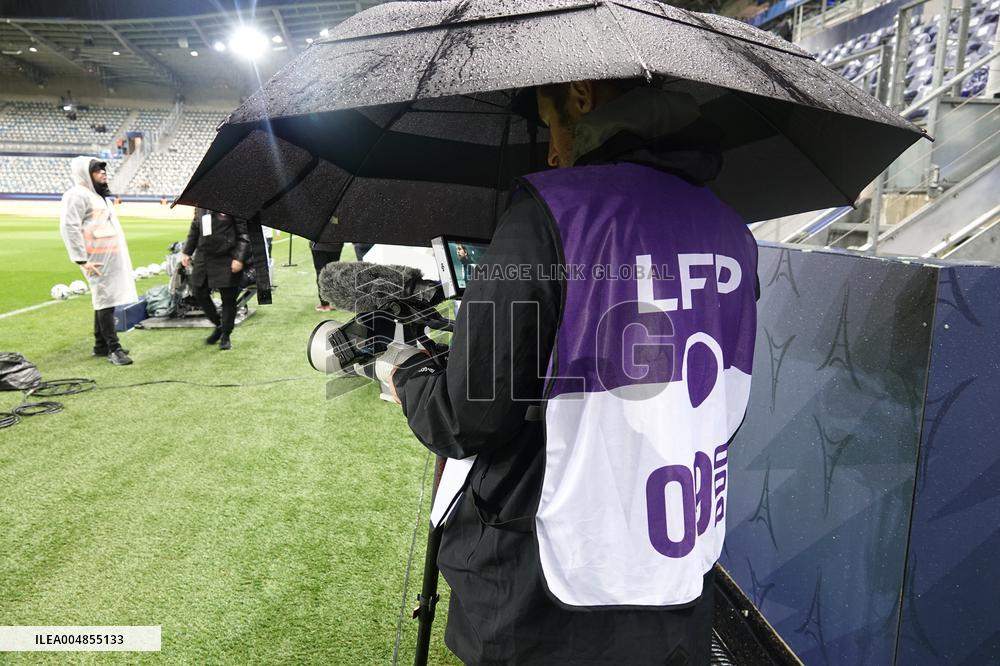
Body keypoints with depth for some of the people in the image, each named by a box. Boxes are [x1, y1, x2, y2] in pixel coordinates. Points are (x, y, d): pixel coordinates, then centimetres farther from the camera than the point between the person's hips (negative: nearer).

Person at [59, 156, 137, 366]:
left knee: (104, 300, 12)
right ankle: (113, 348, -8)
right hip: (97, 260, -10)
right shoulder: (77, 195, -11)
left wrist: (119, 254, 22)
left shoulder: (99, 195, 20)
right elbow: (69, 227, -19)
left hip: (111, 257, 10)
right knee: (106, 300, -10)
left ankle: (101, 345, 20)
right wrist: (82, 260, -22)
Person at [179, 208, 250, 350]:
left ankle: (226, 335, 17)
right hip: (203, 257, 6)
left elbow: (244, 232, -11)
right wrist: (186, 252, 15)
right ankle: (218, 325, 28)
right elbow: (194, 229, 21)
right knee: (199, 293, 8)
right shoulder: (200, 206, 10)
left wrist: (239, 258, -18)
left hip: (227, 260, -6)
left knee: (228, 297, 1)